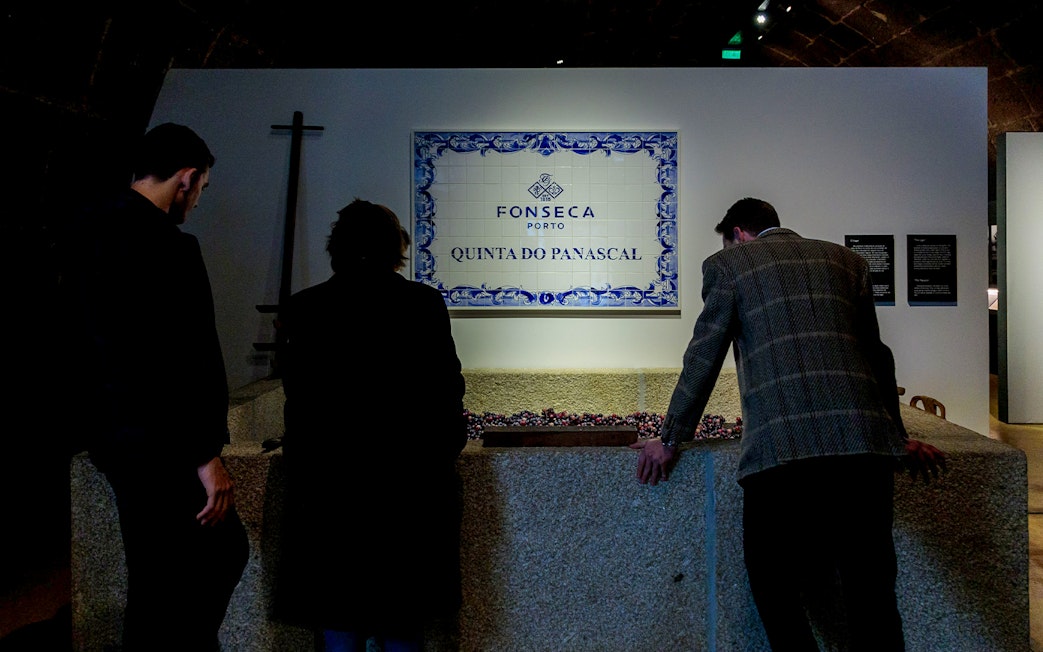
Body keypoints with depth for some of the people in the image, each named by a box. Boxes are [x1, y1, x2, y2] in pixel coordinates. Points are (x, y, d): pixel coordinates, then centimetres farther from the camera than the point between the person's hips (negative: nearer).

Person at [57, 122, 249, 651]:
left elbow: (80, 342, 17)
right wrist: (208, 455, -16)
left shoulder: (81, 231, 10)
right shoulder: (167, 246, -20)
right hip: (158, 445, -10)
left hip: (107, 429, 10)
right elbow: (191, 361, -21)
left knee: (225, 549, 18)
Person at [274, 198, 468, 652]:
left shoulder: (305, 308, -3)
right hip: (410, 474, 0)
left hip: (327, 476, 0)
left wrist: (300, 461, 12)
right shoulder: (424, 302, -5)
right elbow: (446, 385, -3)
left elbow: (297, 393, -1)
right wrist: (448, 447, 11)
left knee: (336, 615, 12)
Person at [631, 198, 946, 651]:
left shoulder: (728, 264, 12)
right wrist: (898, 437, 35)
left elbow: (703, 359, 9)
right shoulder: (846, 260, 22)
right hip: (864, 443, 4)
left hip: (781, 447, -4)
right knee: (871, 590, 9)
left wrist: (670, 439, 17)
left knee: (773, 584, 11)